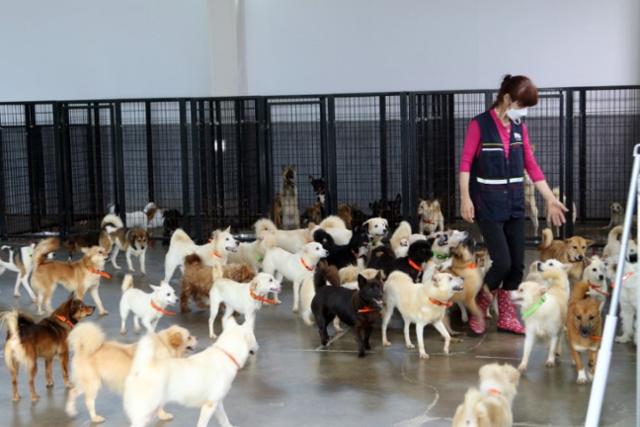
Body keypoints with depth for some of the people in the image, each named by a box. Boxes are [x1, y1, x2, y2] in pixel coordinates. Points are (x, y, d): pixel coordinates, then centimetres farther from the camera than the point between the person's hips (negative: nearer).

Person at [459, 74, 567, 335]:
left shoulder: (520, 128, 7)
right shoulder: (479, 125, -9)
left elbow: (531, 165, 10)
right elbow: (465, 163, -8)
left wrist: (550, 199, 8)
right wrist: (465, 198, -16)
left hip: (515, 204, 6)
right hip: (488, 204, -6)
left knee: (517, 264, 5)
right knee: (502, 263, -11)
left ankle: (507, 317, 18)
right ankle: (478, 311, 10)